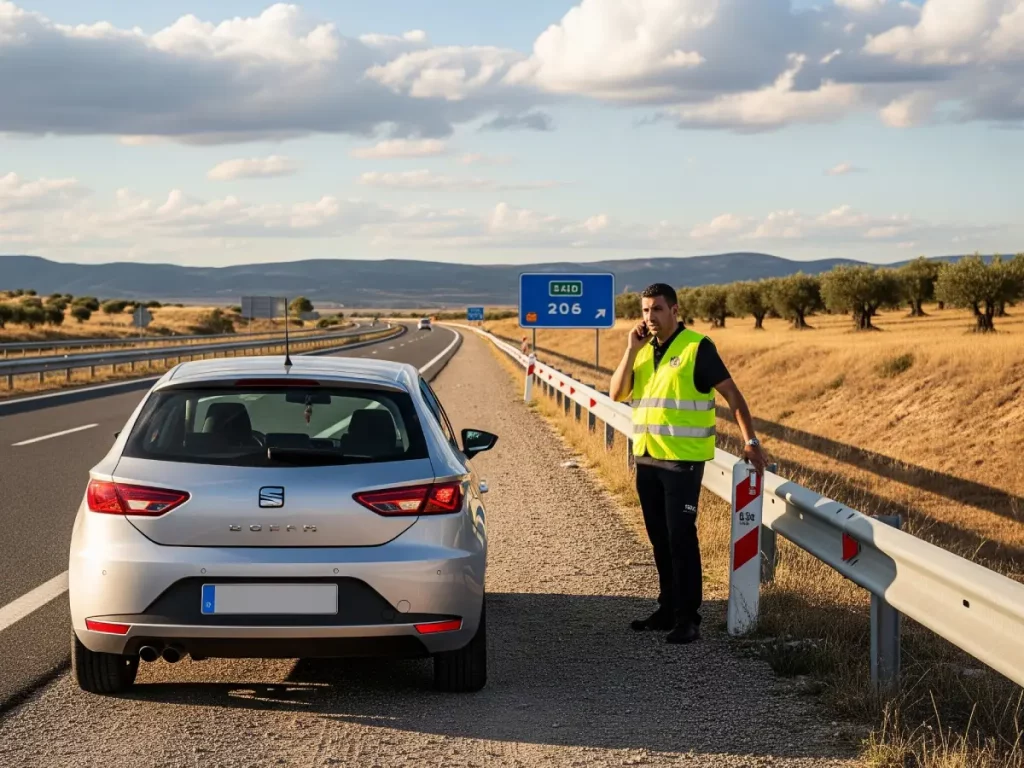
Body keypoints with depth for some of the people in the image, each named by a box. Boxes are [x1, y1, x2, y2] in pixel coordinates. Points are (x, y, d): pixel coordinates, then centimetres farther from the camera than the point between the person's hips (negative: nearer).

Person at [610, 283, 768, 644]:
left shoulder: (697, 347, -8)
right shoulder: (643, 350, 11)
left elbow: (732, 394, -8)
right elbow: (617, 393, 2)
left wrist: (750, 440, -14)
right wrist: (631, 349, -7)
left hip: (683, 459, -7)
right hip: (647, 458, 7)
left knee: (681, 537, -7)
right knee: (660, 538, 13)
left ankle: (687, 618, -3)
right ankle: (668, 609, 24)